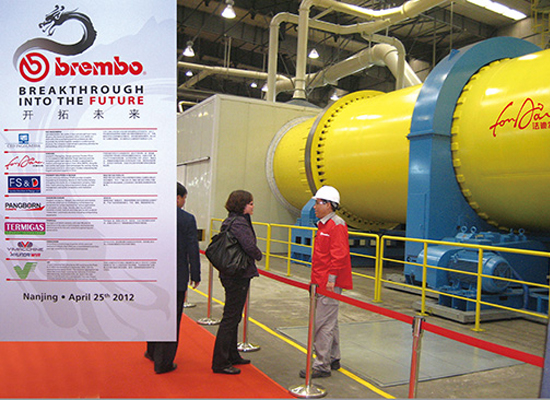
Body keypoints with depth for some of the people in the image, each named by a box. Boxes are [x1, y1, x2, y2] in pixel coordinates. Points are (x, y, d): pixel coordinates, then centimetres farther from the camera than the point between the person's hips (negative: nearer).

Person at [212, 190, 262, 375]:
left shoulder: (230, 221, 11)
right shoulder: (239, 223, -19)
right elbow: (250, 247, -28)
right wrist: (259, 255, -7)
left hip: (230, 274, 10)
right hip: (239, 276, -10)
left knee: (233, 317, 19)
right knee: (231, 318, -2)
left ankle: (231, 355, 32)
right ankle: (220, 363, 6)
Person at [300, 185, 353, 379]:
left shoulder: (337, 225, -14)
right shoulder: (323, 225, 17)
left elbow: (339, 255, -21)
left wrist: (331, 279, -22)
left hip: (330, 284, -10)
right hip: (321, 282, 10)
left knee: (323, 325, -6)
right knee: (329, 322, 18)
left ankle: (322, 366, 2)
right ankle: (333, 359, 29)